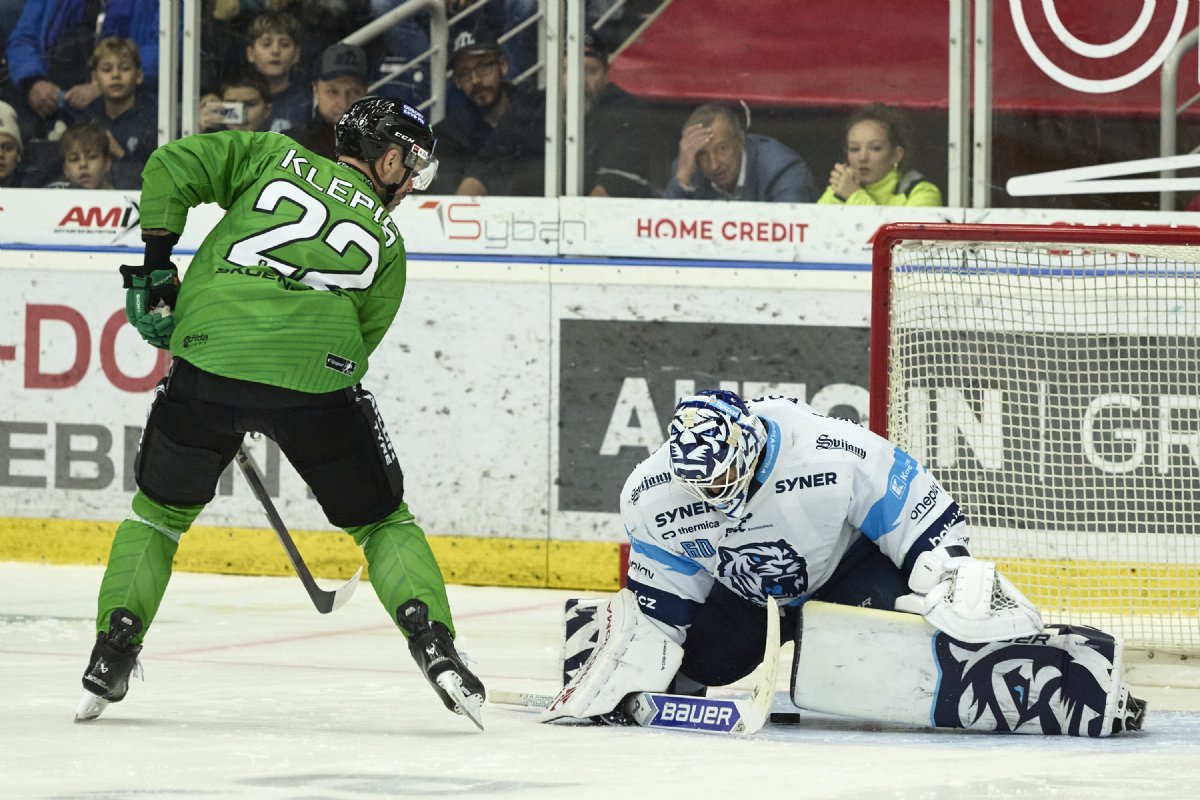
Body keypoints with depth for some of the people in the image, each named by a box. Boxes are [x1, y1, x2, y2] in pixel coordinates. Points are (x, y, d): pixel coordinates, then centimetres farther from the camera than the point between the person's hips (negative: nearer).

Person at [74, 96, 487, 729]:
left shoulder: (274, 157, 20)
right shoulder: (385, 242, 19)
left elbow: (171, 167, 8)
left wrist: (154, 262, 15)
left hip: (210, 355, 1)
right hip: (318, 371, -1)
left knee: (160, 509, 22)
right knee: (381, 521, 15)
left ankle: (114, 646, 13)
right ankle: (431, 639, -3)